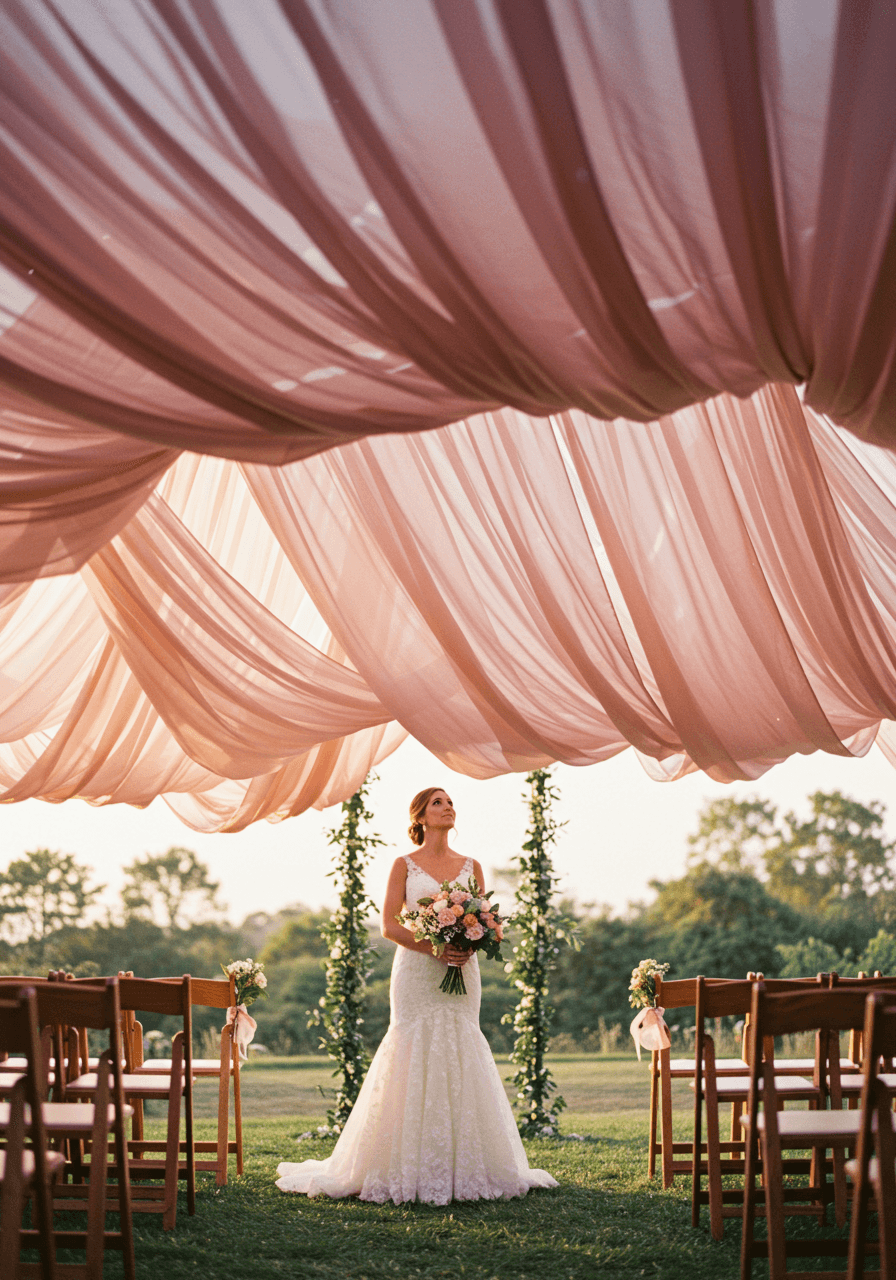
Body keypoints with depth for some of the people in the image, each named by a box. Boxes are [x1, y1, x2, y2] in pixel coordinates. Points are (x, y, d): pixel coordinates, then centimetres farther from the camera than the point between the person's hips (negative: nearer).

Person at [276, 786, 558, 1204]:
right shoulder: (405, 865, 3)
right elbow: (389, 925, -4)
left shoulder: (470, 867, 12)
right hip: (416, 970, -3)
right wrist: (433, 948, -16)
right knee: (414, 1061, -7)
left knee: (461, 1063, -1)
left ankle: (462, 1168, 4)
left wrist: (471, 945, -9)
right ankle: (411, 1169, -3)